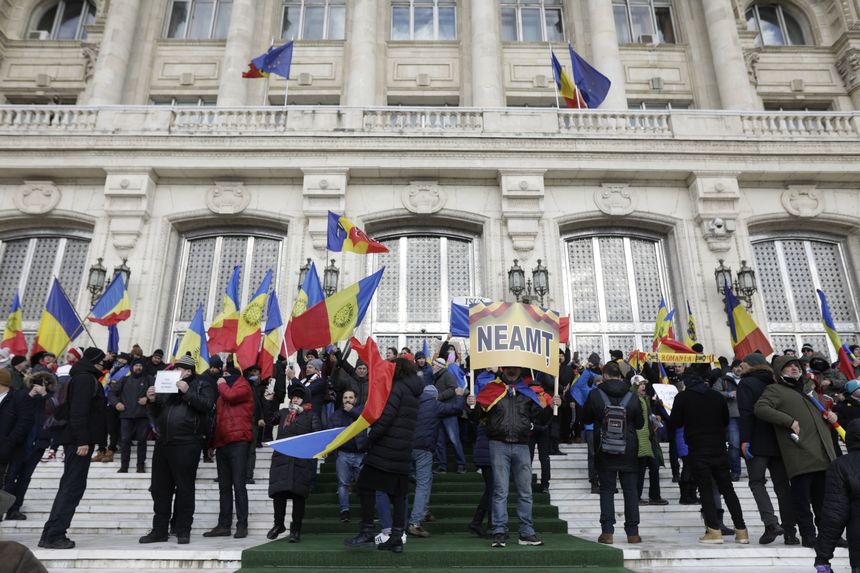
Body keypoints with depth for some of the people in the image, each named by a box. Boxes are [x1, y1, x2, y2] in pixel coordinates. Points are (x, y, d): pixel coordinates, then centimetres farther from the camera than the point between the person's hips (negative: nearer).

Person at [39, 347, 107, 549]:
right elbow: (79, 411, -21)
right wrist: (82, 440, -23)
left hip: (75, 440, 10)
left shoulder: (82, 378, 19)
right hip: (80, 440, -10)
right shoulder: (85, 379, -12)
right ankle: (53, 535, -5)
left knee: (70, 486, 13)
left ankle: (53, 534, 18)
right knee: (73, 486, -7)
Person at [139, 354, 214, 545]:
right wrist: (151, 401, 1)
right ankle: (159, 530, 20)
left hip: (186, 445, -6)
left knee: (184, 489, 0)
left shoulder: (202, 386, 4)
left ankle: (183, 531, 9)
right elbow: (155, 414, 21)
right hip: (163, 443, 6)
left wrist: (187, 392, -18)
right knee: (160, 488, 10)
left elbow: (206, 405, -13)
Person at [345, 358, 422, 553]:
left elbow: (386, 416, -18)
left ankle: (367, 533, -2)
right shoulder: (414, 393, 19)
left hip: (385, 449, -8)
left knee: (366, 485, -1)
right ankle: (396, 538, 10)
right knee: (398, 493, 9)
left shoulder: (397, 387, -8)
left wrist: (371, 437, -9)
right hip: (404, 452, 8)